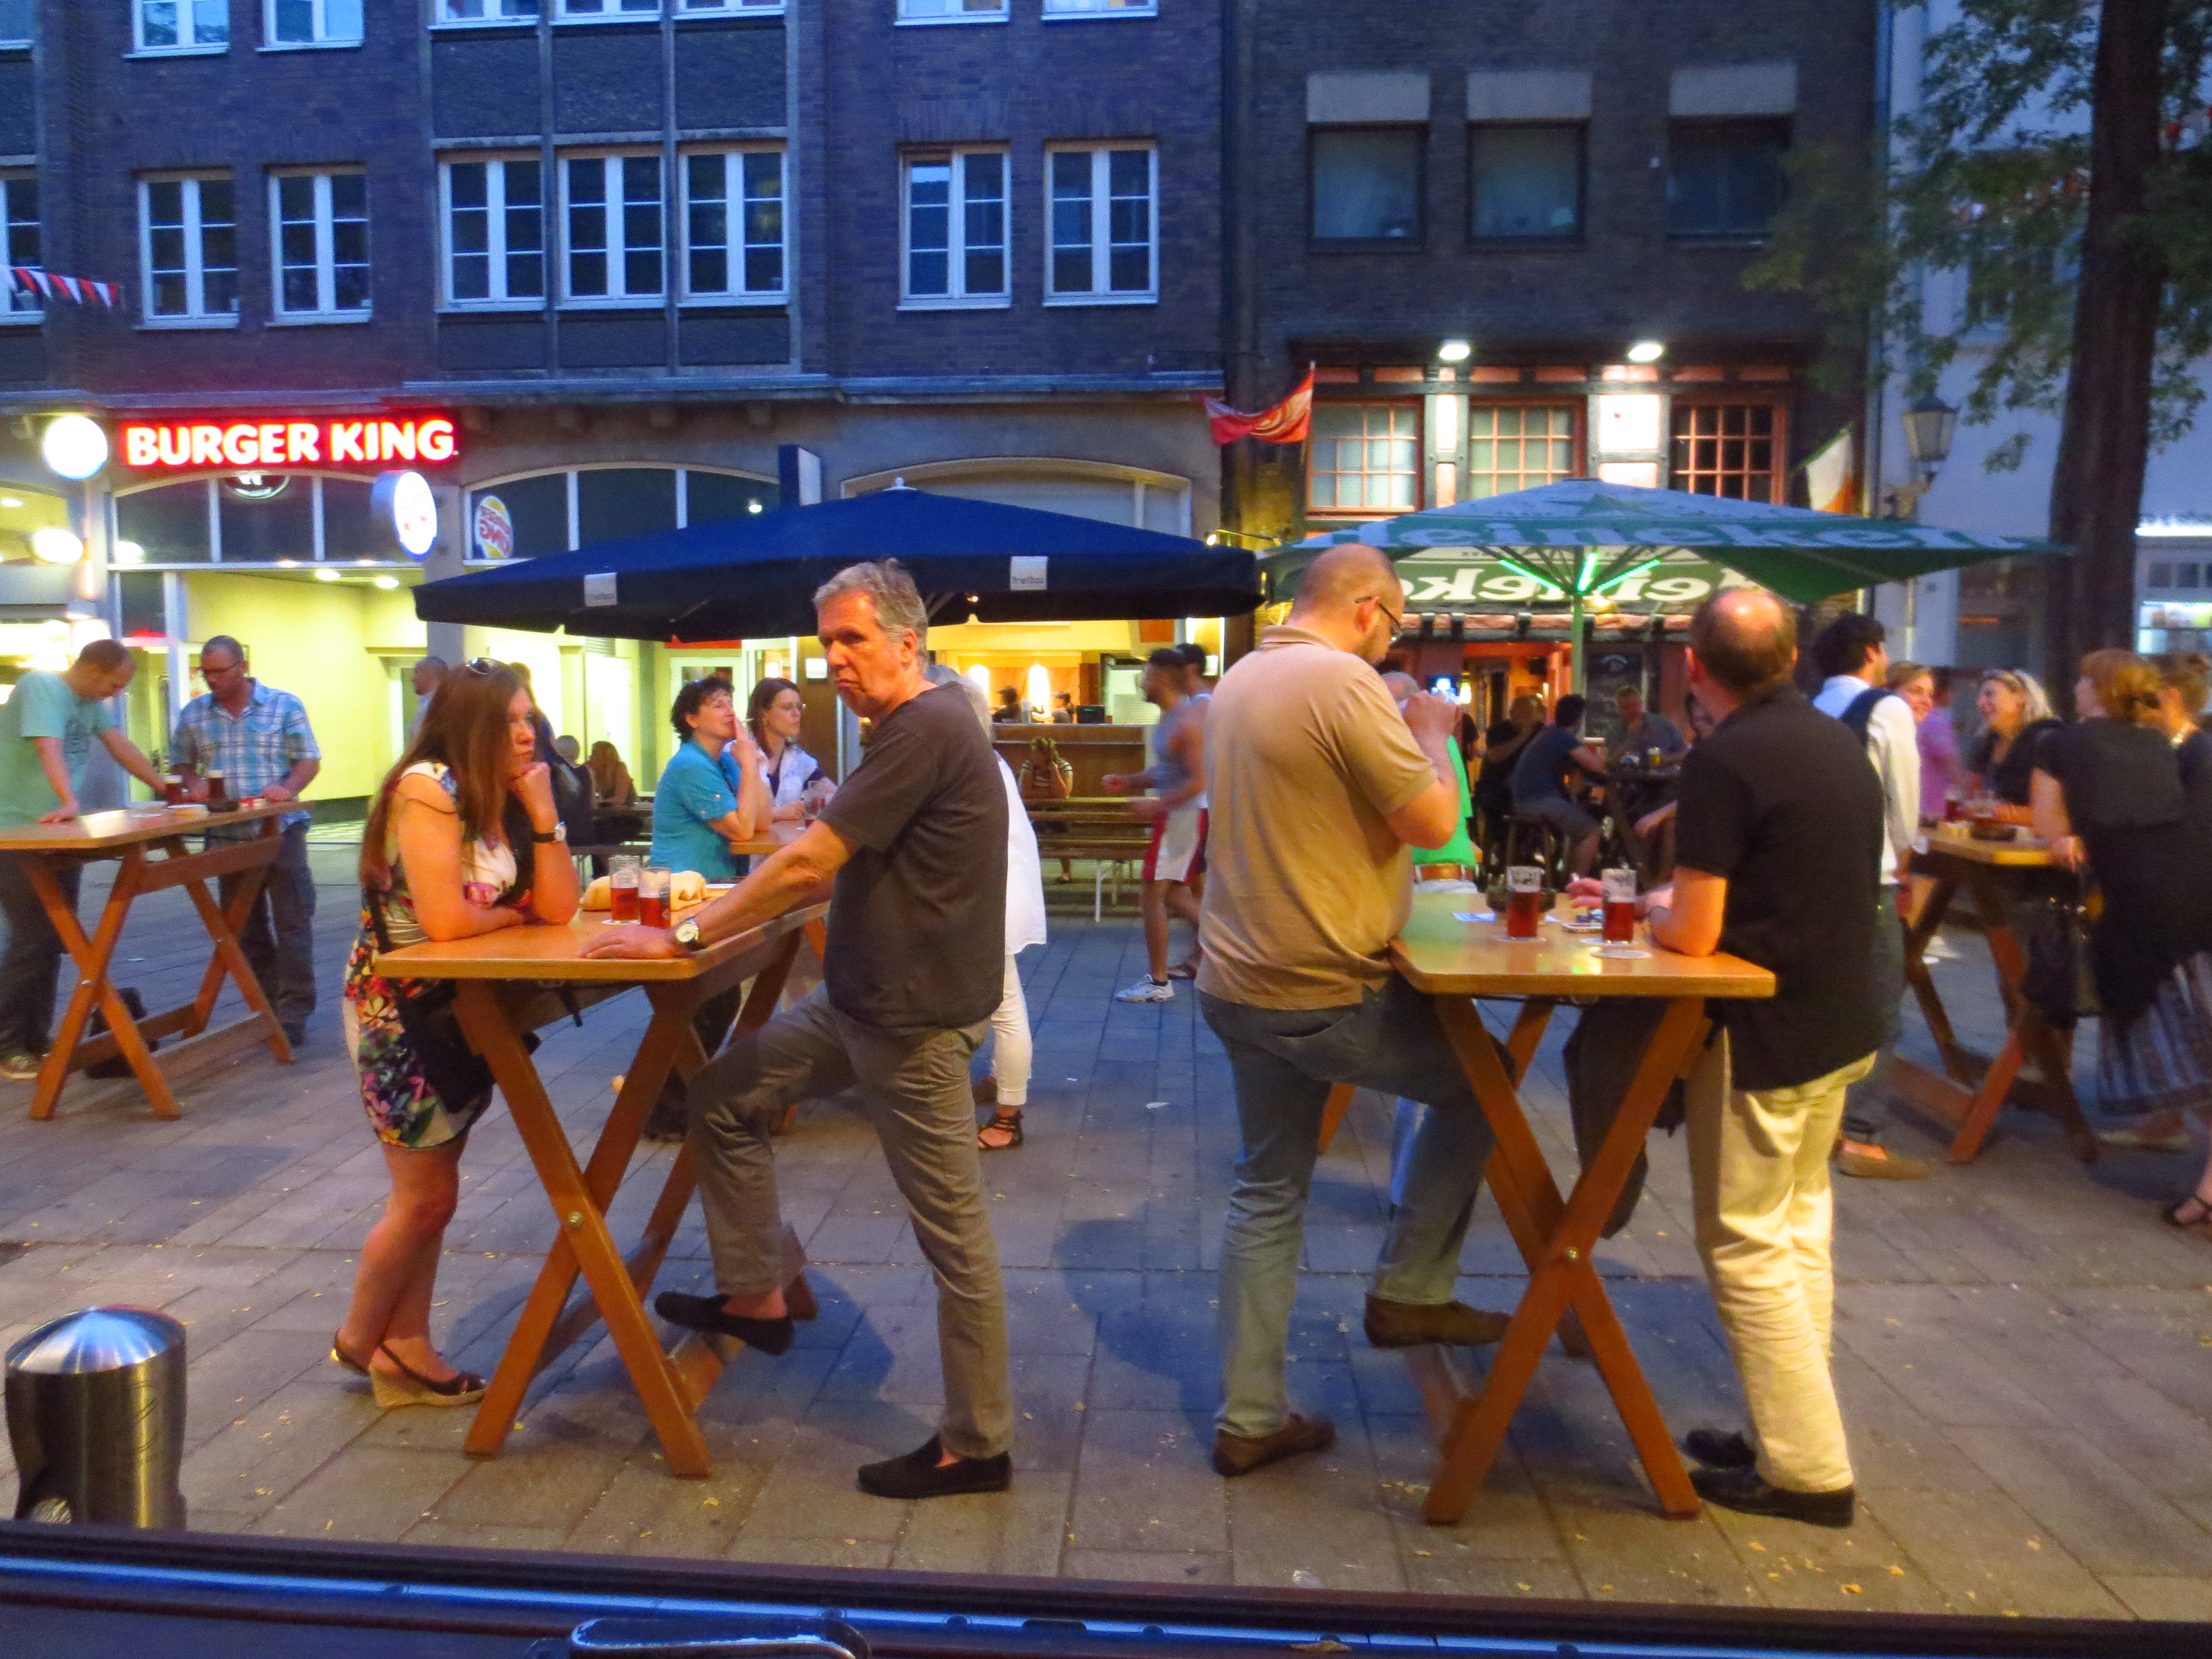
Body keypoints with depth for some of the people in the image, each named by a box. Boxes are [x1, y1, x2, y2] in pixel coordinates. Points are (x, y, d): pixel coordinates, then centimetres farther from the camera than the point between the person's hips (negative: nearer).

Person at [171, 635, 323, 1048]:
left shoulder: (284, 705, 1)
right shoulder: (194, 714, 9)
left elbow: (309, 760, -1)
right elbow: (184, 764, 15)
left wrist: (288, 788, -20)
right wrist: (194, 786, -7)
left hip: (281, 829, -3)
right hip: (228, 835, 4)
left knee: (293, 920, -6)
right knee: (246, 927, 10)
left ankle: (293, 1011, -2)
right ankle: (264, 1007, 20)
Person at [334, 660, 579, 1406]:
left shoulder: (503, 797, 3)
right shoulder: (427, 788, -21)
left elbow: (559, 909, -6)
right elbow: (444, 919, -30)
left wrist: (541, 812, -13)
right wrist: (518, 913, -11)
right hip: (400, 1010, -8)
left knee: (432, 1190, 14)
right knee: (425, 1194, 2)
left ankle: (405, 1347, 25)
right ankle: (360, 1338, 25)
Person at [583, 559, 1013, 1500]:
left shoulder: (925, 728, -19)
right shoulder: (910, 729, 14)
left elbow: (809, 864, -21)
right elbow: (836, 868, 22)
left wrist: (685, 938, -13)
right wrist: (732, 904, 16)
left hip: (917, 1018, -10)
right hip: (865, 1003, 10)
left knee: (953, 1233, 0)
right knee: (725, 1096, 15)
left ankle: (977, 1447, 14)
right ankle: (756, 1297, 27)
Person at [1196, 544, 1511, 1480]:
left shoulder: (1240, 680, 13)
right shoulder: (1341, 680, -16)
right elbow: (1434, 822, -16)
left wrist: (1405, 735, 19)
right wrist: (1432, 734, 2)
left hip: (1238, 988, 9)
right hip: (1324, 992, -9)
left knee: (1267, 1194, 16)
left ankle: (1250, 1420, 23)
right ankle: (1409, 1291, 20)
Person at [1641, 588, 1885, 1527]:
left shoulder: (1724, 760, -20)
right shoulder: (1841, 743, 7)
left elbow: (1692, 933, -20)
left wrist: (1655, 905, 1)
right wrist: (1687, 902, 15)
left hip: (1765, 1038, -9)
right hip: (1843, 1025, 9)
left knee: (1746, 1248, 2)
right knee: (1799, 1228, 18)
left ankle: (1807, 1470, 10)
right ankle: (1792, 1435, 27)